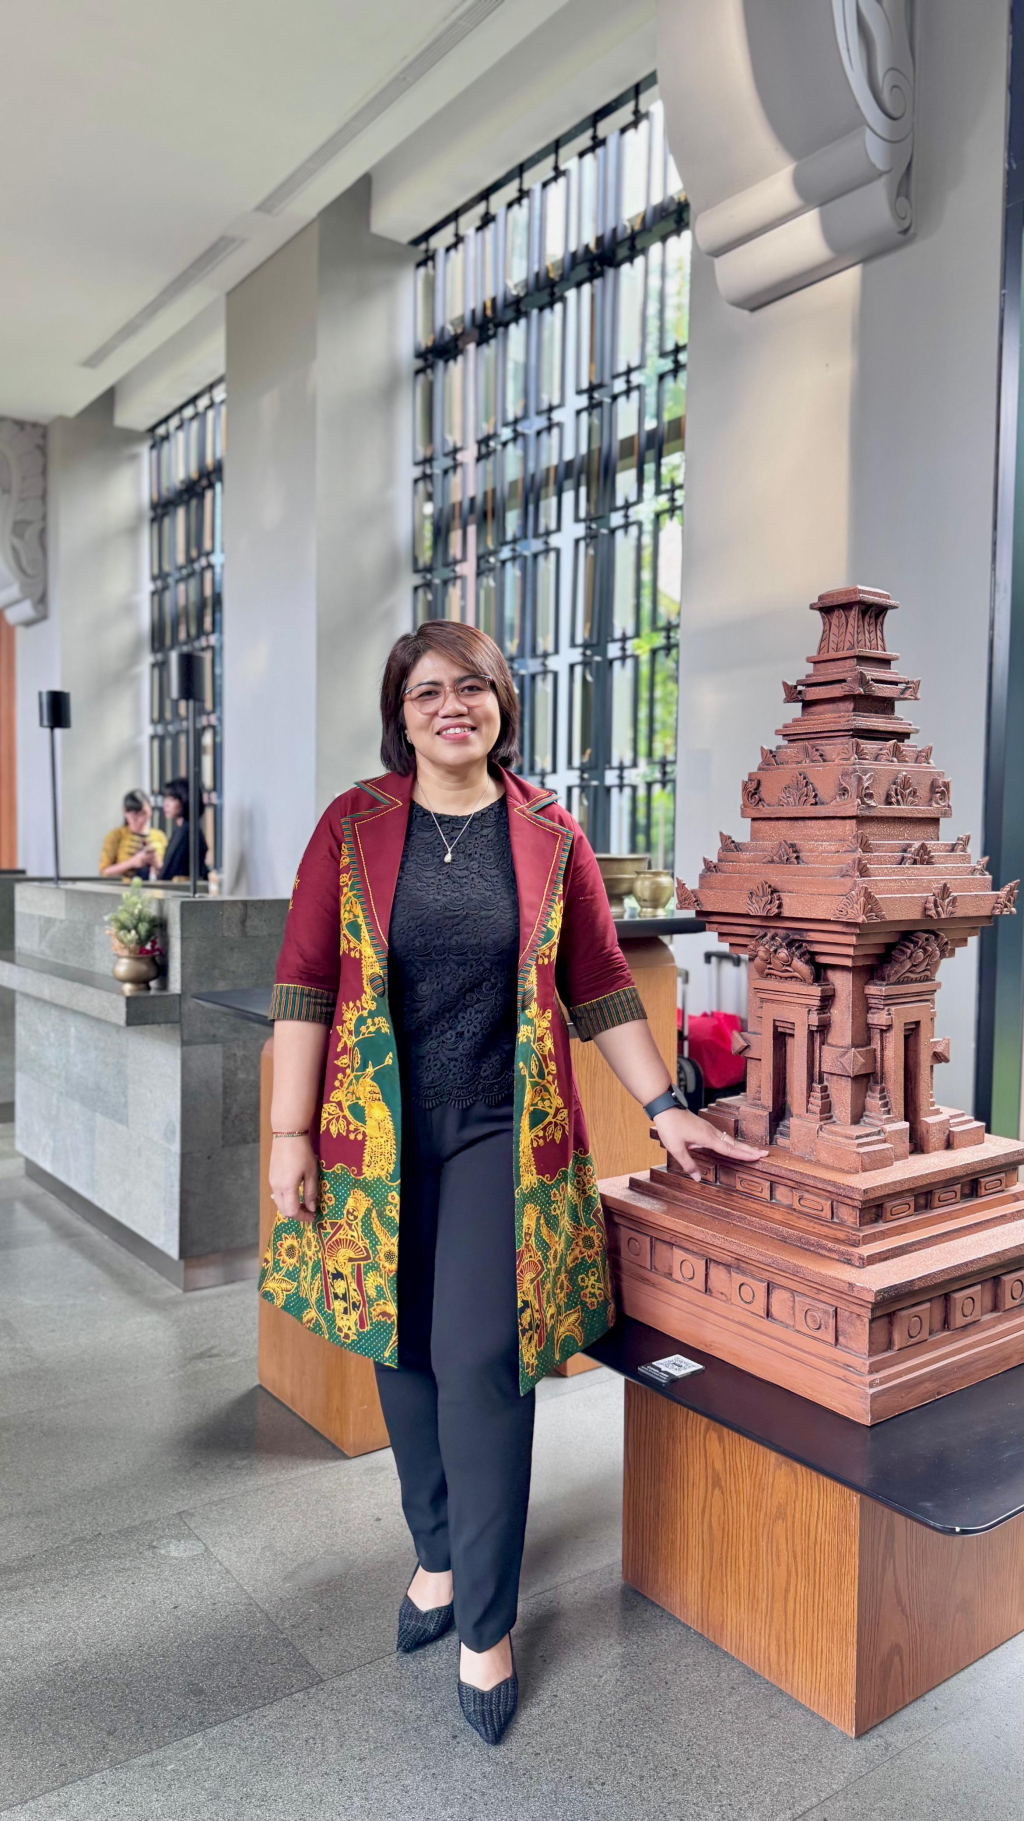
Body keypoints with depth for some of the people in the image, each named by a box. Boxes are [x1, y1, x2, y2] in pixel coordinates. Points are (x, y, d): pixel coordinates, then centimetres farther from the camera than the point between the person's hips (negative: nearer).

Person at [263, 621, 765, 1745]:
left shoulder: (549, 837, 2)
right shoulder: (352, 828, 1)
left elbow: (601, 988, 6)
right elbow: (305, 986, -1)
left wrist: (666, 1109, 4)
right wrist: (291, 1134, -5)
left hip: (503, 1136, -1)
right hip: (380, 1139, 1)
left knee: (482, 1365, -4)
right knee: (404, 1354, 12)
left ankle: (485, 1629, 15)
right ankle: (438, 1557, 37)